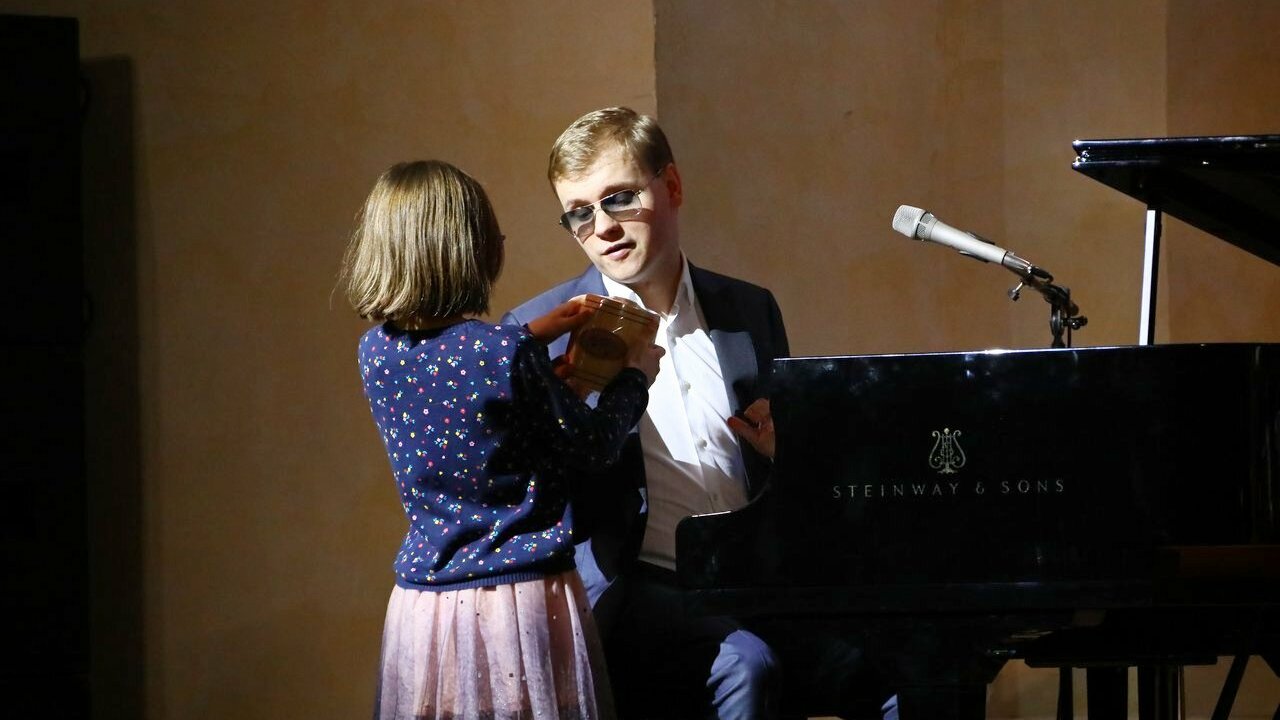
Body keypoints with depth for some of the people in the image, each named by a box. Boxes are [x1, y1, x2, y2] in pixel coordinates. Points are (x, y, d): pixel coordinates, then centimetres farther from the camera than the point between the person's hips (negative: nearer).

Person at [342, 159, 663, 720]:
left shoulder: (377, 352, -2)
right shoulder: (508, 354, -18)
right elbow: (592, 447, -4)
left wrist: (532, 335, 27)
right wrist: (635, 377, 13)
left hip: (423, 608, 5)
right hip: (524, 607, -5)